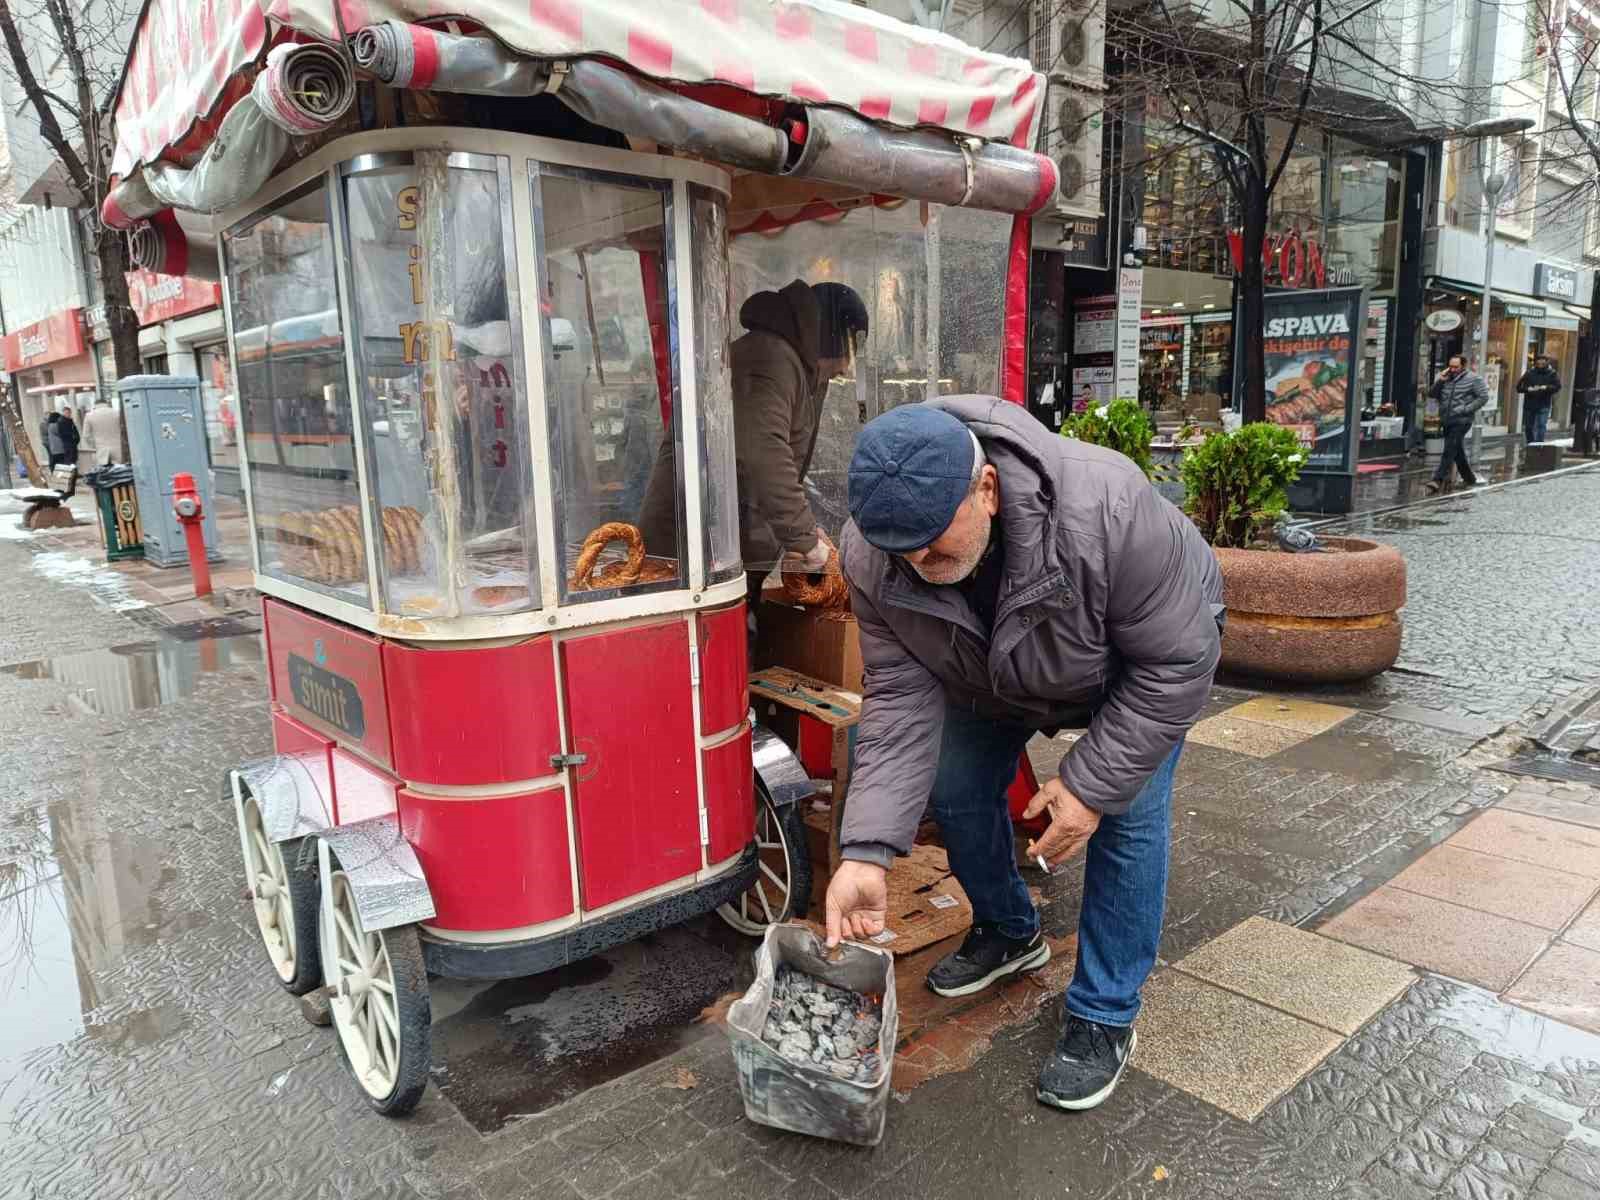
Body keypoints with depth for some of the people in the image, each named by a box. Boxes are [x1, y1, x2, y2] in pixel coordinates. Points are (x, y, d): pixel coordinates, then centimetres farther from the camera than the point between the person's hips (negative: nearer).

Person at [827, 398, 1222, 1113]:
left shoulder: (1105, 510, -45)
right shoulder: (872, 556, -32)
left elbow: (1177, 663, -32)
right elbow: (902, 700, -28)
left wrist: (1091, 784, -31)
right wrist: (867, 852, -35)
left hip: (1136, 662, -4)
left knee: (1128, 816, -14)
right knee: (952, 786, 3)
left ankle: (1104, 1019, 5)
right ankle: (1008, 934, 31)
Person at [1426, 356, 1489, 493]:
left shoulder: (1473, 378, -5)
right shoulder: (1446, 378, 12)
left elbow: (1483, 397, -8)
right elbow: (1434, 395, 11)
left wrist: (1466, 409, -16)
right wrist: (1440, 381, -5)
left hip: (1461, 421, -7)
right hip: (1446, 421, 7)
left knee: (1450, 450, -14)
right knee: (1458, 452, 15)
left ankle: (1438, 480, -18)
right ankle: (1470, 479, 28)